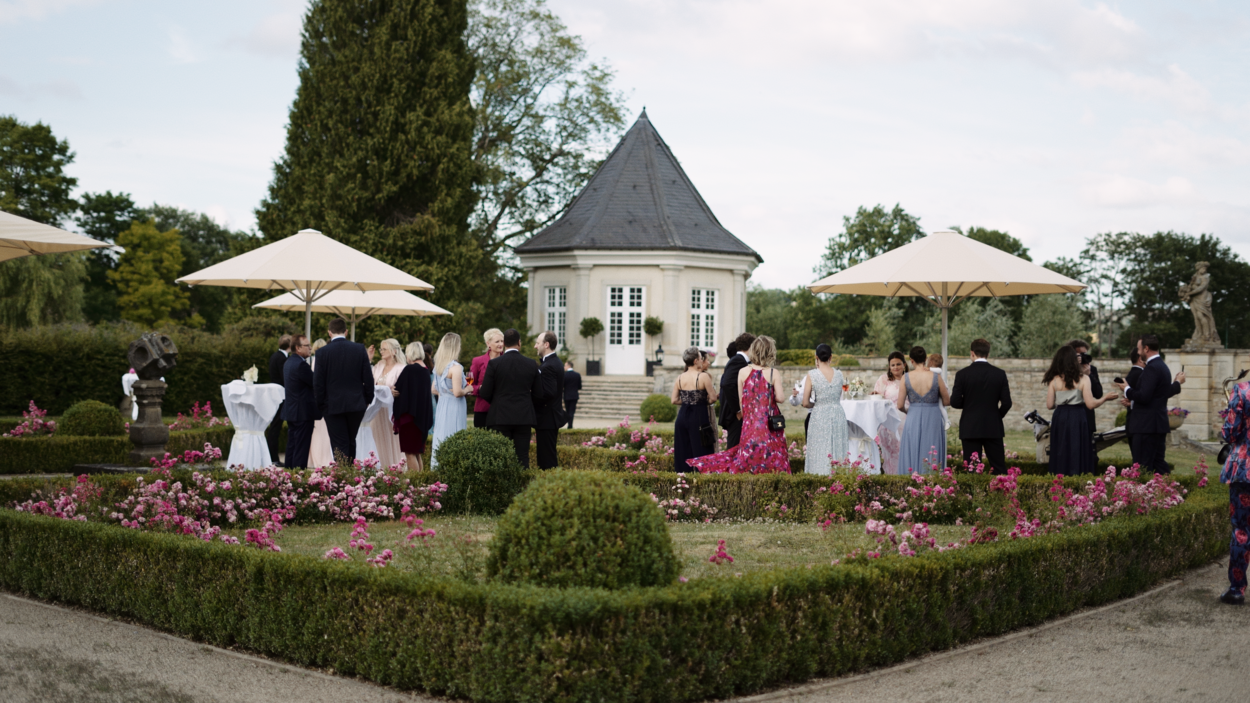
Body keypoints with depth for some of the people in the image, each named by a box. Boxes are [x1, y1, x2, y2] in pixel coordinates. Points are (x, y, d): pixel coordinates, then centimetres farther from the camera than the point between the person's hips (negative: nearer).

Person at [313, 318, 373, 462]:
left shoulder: (323, 352, -8)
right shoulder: (360, 349, -2)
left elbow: (318, 383, -6)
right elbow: (368, 378, 0)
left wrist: (320, 405, 5)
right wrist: (368, 399, 12)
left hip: (333, 405, -2)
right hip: (356, 405, 2)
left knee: (340, 445, 1)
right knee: (351, 442, 18)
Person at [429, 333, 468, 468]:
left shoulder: (438, 366, 8)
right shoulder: (456, 367, -16)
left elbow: (434, 390, 15)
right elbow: (457, 392, -21)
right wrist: (466, 390, -3)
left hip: (441, 406, 8)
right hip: (454, 409, -8)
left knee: (439, 442, 12)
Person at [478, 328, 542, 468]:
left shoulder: (494, 364, -6)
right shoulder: (531, 364, 1)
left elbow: (485, 393, -4)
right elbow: (537, 393, 7)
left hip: (500, 417, -2)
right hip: (524, 417, 2)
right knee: (522, 457, 4)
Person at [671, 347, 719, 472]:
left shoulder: (679, 378, 4)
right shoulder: (704, 376, -11)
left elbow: (674, 400, 5)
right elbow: (713, 398, -11)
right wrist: (703, 402, 8)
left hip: (682, 416, 5)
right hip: (699, 416, -5)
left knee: (683, 451, 11)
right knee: (701, 452, 1)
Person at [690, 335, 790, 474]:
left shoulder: (743, 372, 1)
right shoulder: (774, 373, -6)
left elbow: (741, 401, 5)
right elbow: (780, 398, -10)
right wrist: (783, 391, 12)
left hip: (750, 422, 3)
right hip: (770, 425, -3)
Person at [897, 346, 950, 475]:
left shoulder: (906, 378, -6)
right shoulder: (936, 377, -8)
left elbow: (900, 405, -3)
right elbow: (947, 401, 1)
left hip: (913, 420, 1)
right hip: (932, 421, -1)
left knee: (912, 458, 8)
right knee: (932, 460, 6)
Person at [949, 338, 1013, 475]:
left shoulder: (962, 374, -6)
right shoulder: (1000, 374, -1)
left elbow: (955, 402, -7)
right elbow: (1006, 403, -2)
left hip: (970, 428, -1)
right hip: (993, 428, 1)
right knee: (999, 469, 6)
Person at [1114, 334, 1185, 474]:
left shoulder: (1152, 368, -17)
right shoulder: (1163, 366, 15)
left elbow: (1143, 397, -22)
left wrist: (1127, 389, -9)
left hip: (1147, 425, -10)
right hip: (1160, 423, 10)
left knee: (1142, 467, -7)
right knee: (1158, 463, 13)